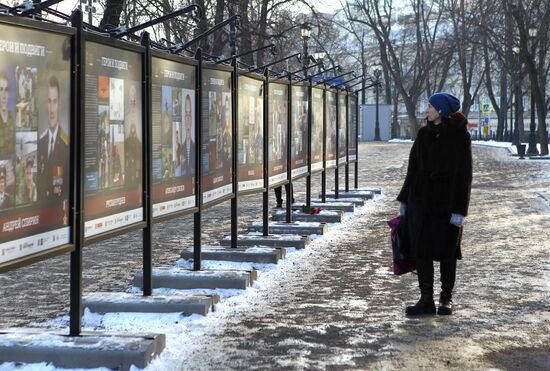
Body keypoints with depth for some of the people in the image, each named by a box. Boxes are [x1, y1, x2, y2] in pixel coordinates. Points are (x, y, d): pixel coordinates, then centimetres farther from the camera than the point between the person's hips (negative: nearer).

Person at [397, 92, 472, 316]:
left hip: (446, 202, -5)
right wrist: (404, 199, 13)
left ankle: (446, 299, 17)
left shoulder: (459, 136, -8)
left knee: (446, 252, 4)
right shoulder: (424, 134, 7)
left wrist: (459, 209, -15)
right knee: (421, 250, 0)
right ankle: (426, 300, 5)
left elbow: (463, 174, -11)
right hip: (421, 200, 5)